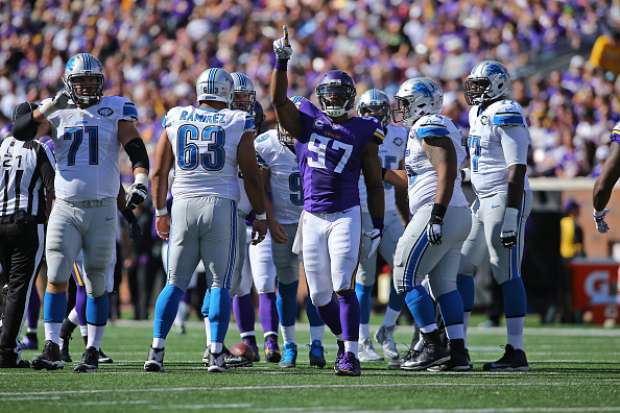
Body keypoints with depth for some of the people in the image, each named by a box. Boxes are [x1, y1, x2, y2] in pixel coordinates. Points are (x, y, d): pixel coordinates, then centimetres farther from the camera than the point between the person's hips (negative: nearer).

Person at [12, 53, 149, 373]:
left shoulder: (116, 110, 3)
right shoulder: (58, 112, 7)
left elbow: (136, 151, -5)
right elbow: (19, 131, -6)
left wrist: (140, 182, -22)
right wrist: (50, 107, -17)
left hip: (102, 210, -1)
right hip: (65, 209, 1)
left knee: (96, 284, 4)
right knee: (56, 278, -8)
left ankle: (93, 352, 11)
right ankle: (52, 349, -8)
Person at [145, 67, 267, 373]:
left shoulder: (175, 120, 6)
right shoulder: (238, 124, 0)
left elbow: (159, 173, 8)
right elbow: (251, 176, 0)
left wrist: (160, 212, 18)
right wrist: (260, 215, 10)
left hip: (183, 206, 2)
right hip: (221, 207, -2)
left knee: (175, 283, 8)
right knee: (220, 284, 4)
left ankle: (156, 350, 1)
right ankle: (216, 353, -4)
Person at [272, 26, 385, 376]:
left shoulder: (363, 133, 1)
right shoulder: (307, 120, 6)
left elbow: (375, 184, 5)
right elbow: (279, 100, -10)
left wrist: (379, 225, 3)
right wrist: (282, 61, -22)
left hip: (346, 216, -3)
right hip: (312, 217, 3)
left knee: (344, 288, -14)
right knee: (320, 295, 8)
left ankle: (351, 354, -14)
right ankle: (344, 339, 29)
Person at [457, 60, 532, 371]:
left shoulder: (506, 115, -14)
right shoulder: (479, 114, 15)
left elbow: (516, 170, -19)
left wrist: (510, 216, -23)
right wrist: (475, 204, 23)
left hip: (506, 199, -10)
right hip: (483, 201, 10)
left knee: (507, 274, -8)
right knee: (461, 266, 9)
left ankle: (516, 352, -5)